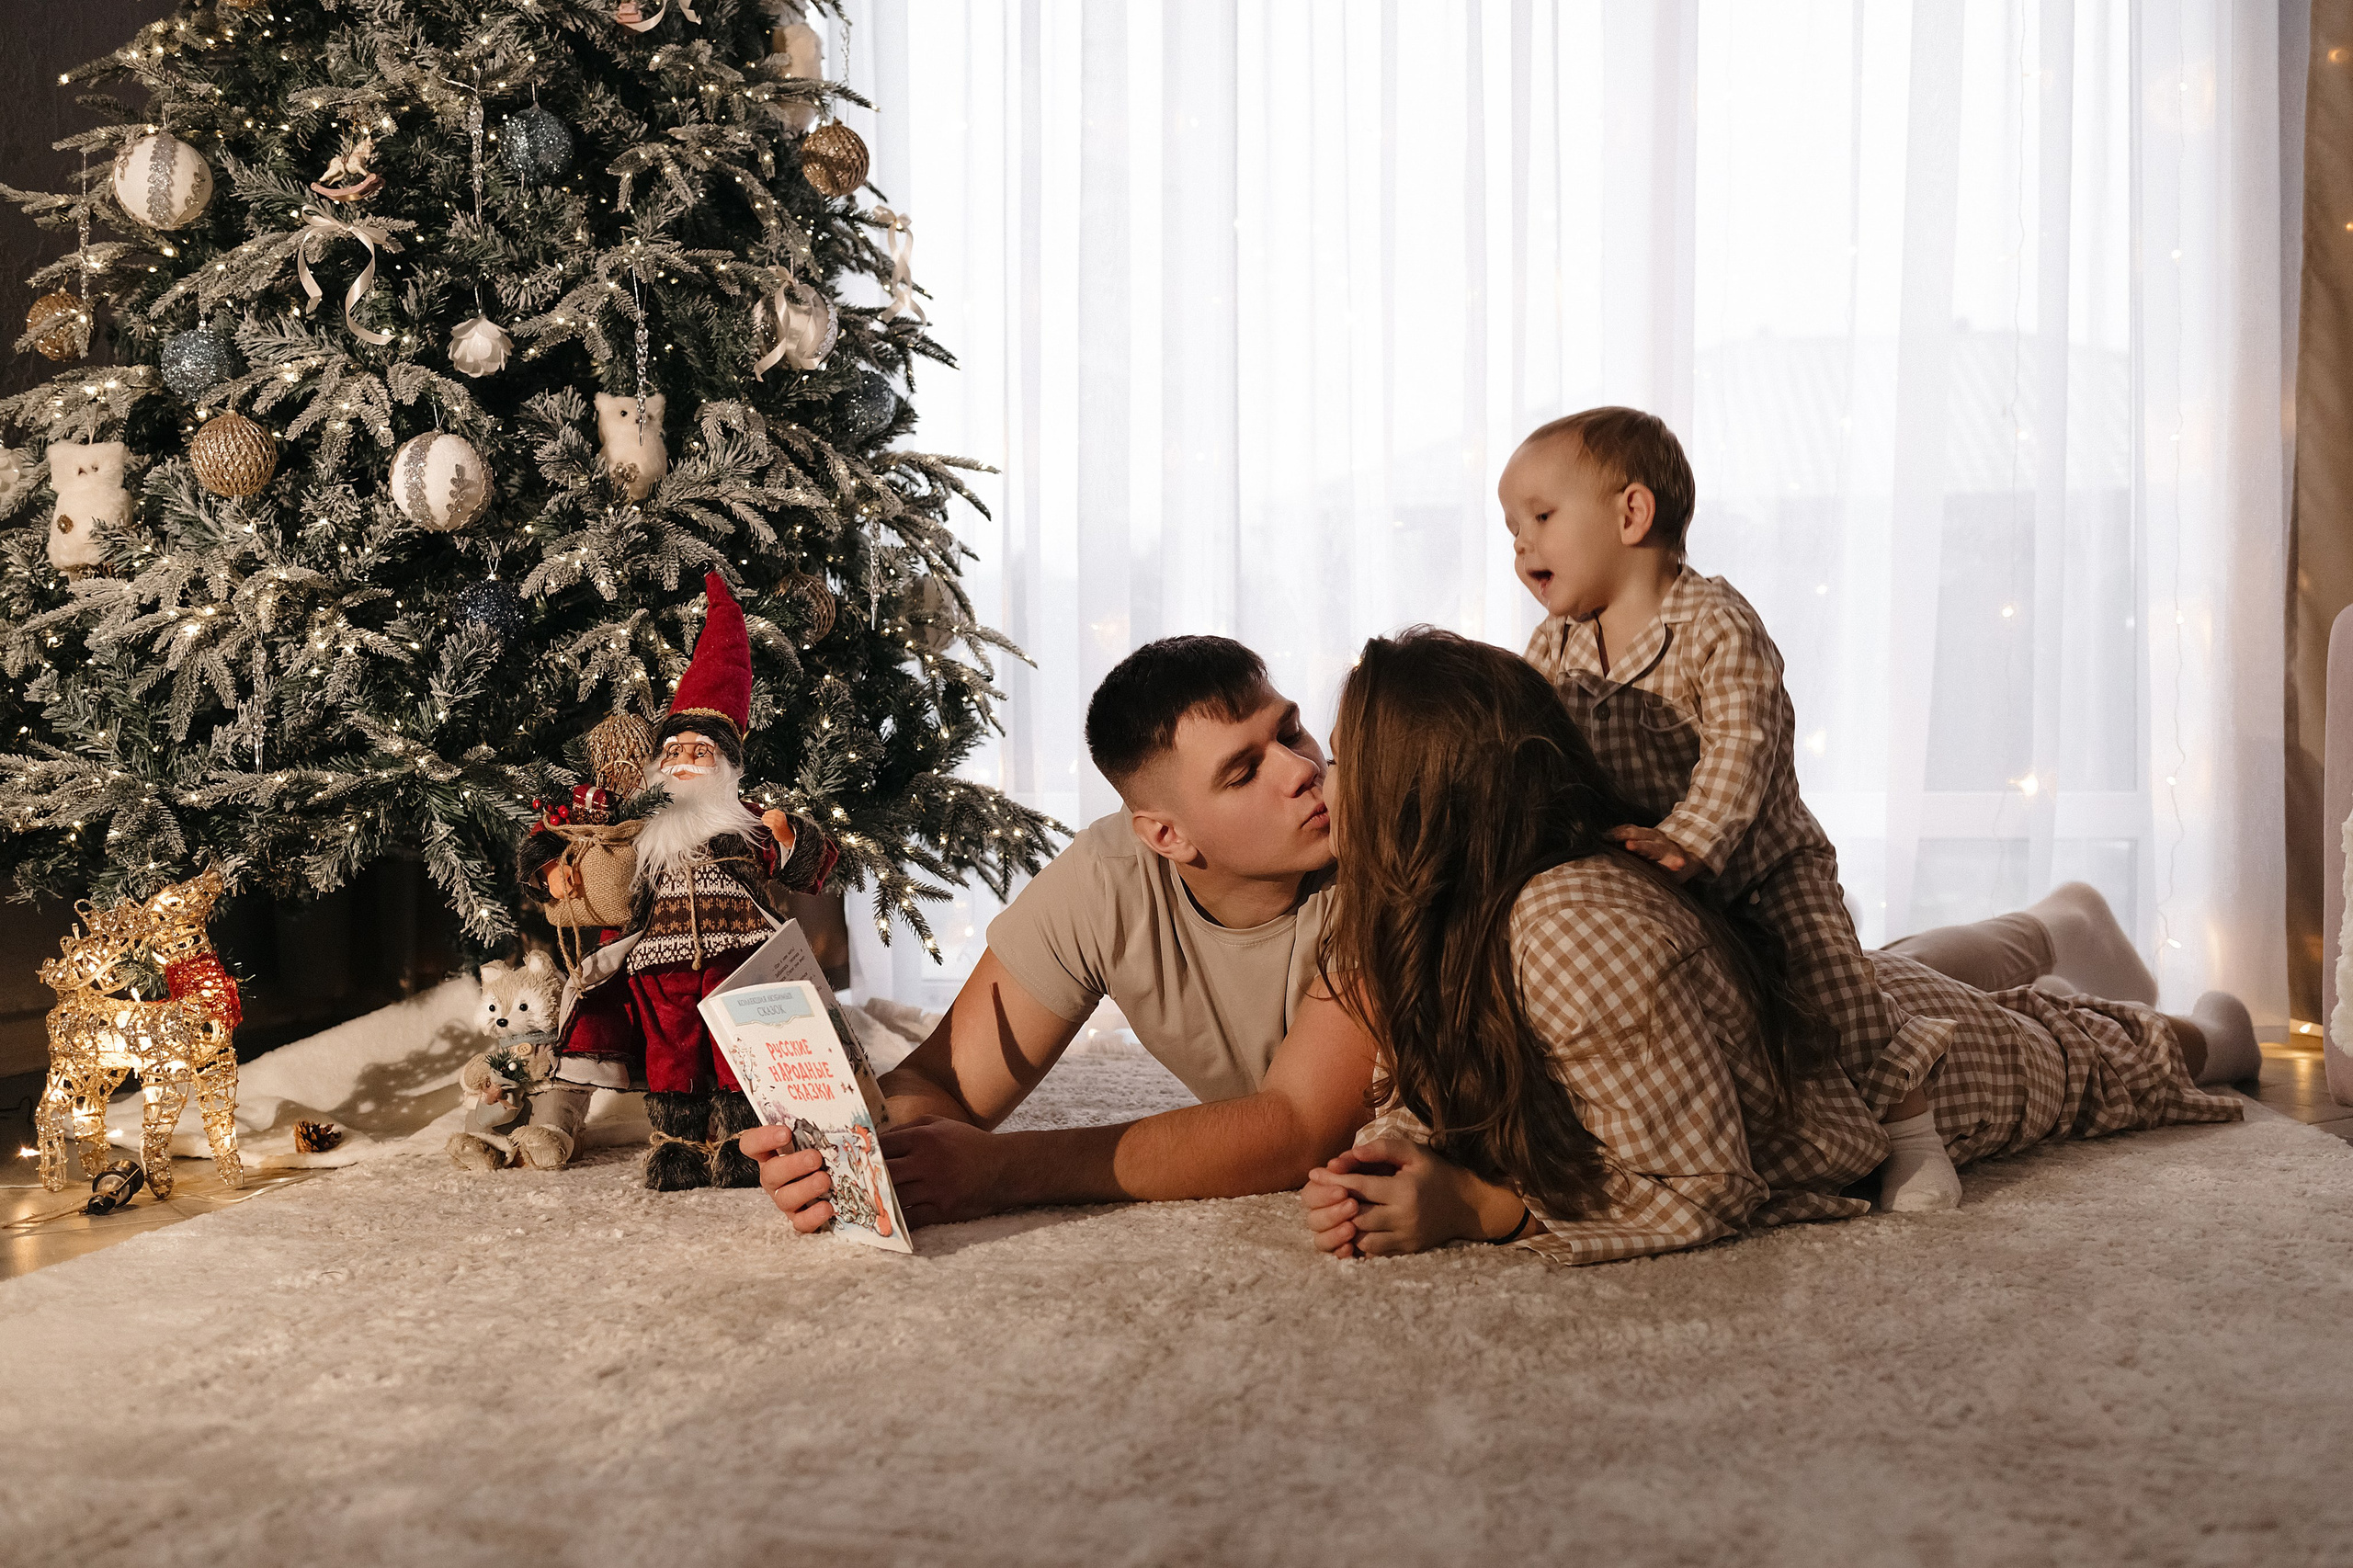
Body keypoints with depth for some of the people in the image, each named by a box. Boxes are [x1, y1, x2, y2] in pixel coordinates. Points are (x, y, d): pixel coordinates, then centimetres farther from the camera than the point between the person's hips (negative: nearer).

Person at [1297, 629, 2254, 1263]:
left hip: (1880, 1065, -6)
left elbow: (1709, 1194, -39)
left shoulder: (1576, 930, -47)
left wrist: (1476, 1210, -44)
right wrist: (1382, 1165, -31)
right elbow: (1426, 1084, -9)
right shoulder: (1419, 917, -23)